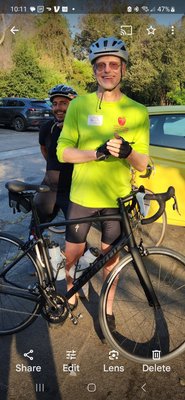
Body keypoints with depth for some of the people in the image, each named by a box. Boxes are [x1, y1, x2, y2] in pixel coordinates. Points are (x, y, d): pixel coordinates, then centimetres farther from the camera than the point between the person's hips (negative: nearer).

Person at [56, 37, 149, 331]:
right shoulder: (78, 106, -2)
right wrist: (97, 152, -22)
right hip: (81, 197, 0)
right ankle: (70, 291, 43)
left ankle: (108, 308, 37)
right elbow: (63, 152, -6)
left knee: (111, 257, 14)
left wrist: (127, 152, -26)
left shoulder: (137, 111, -3)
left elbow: (143, 164, -3)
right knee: (71, 255, 11)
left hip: (117, 200, 0)